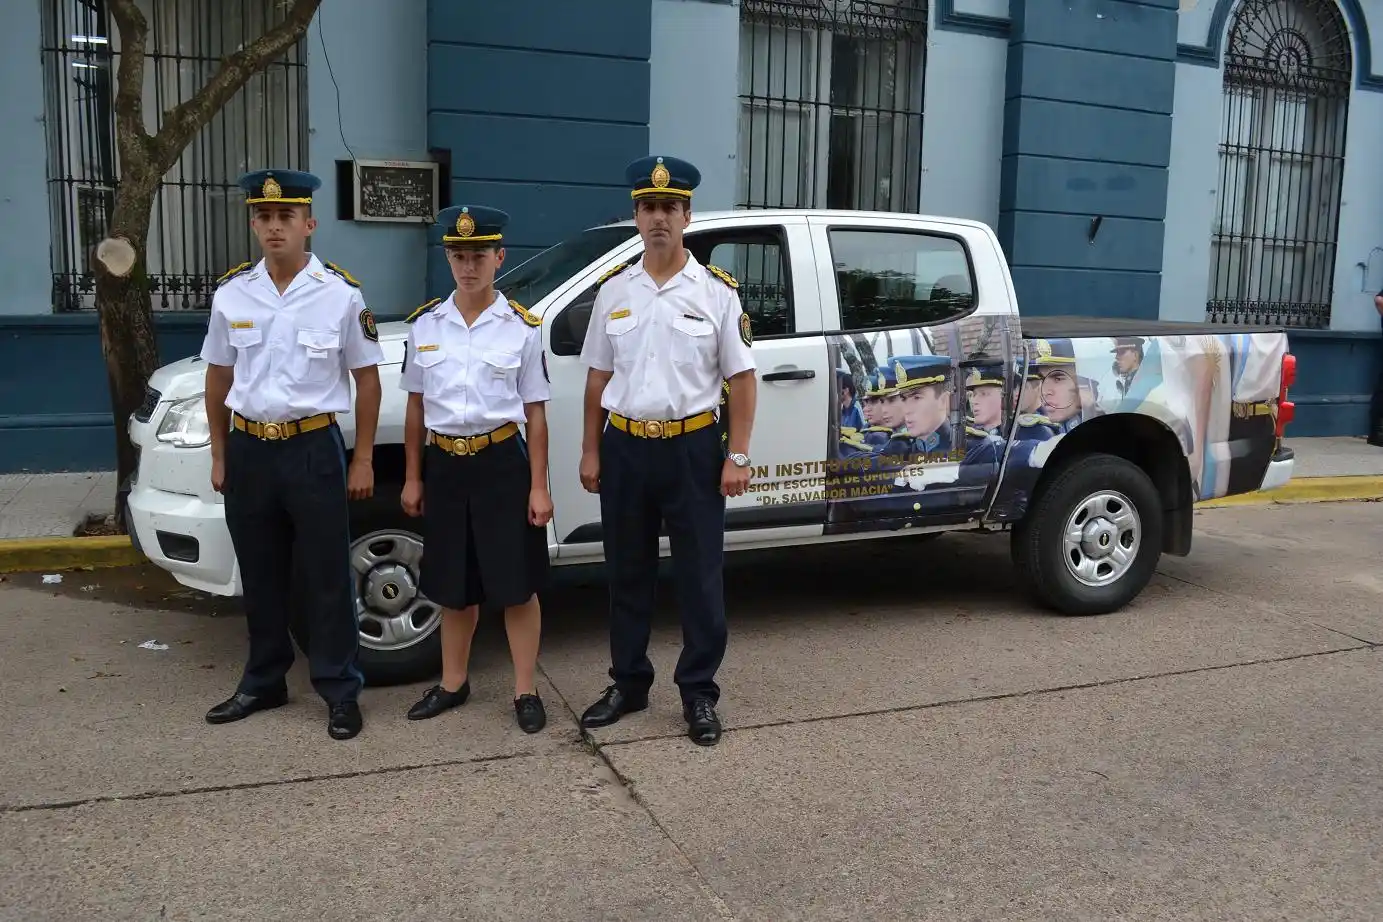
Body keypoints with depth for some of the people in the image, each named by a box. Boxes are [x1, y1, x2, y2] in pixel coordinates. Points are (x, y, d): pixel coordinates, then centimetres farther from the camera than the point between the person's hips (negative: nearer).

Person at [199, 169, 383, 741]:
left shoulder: (341, 293, -6)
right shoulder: (231, 293, 4)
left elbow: (366, 378, -1)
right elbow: (219, 377, 12)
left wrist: (363, 460, -3)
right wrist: (219, 455, 11)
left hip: (313, 448, -3)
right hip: (248, 450, 4)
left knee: (326, 577, 3)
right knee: (260, 575, 15)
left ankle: (340, 691, 15)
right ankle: (263, 683, 31)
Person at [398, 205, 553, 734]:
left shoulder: (522, 327, -4)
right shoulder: (424, 325, 4)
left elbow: (535, 414, -2)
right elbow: (416, 406, 10)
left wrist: (539, 487, -5)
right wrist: (412, 477, 9)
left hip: (502, 462, -3)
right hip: (444, 465, 3)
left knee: (517, 585, 2)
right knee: (454, 586, 15)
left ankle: (526, 691, 17)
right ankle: (453, 683, 32)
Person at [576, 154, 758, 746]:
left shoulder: (717, 291, -2)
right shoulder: (613, 290, 6)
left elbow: (741, 378, -1)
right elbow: (599, 376, 10)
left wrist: (737, 457, -8)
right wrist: (590, 452, 6)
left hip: (693, 447, -3)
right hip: (625, 447, 3)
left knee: (699, 576, 4)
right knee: (627, 574, 13)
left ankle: (699, 693, 18)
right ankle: (628, 684, 28)